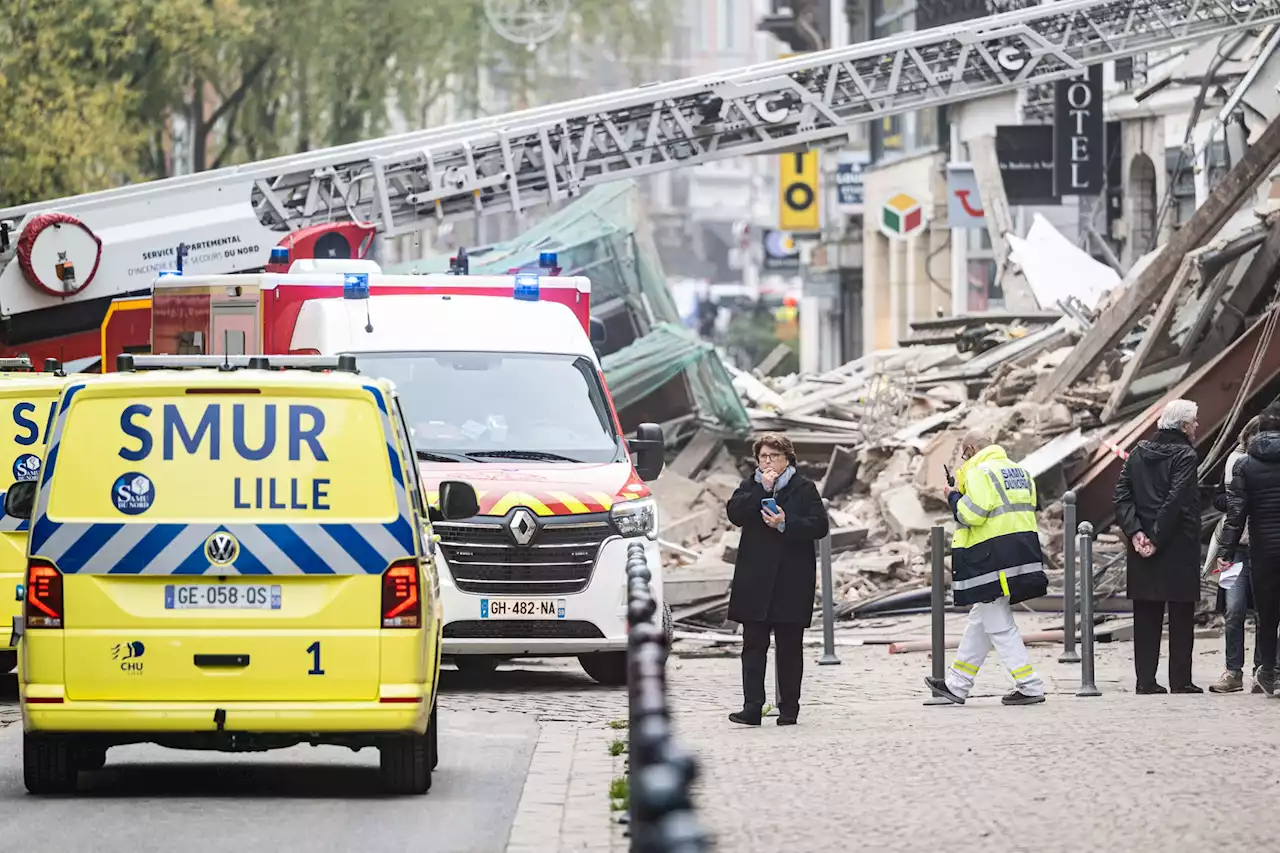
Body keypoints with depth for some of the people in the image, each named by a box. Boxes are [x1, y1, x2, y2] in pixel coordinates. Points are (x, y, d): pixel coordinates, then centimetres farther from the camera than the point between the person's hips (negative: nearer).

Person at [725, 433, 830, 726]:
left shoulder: (804, 488, 5)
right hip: (755, 580, 2)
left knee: (790, 647, 4)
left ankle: (789, 707, 10)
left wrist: (785, 524, -16)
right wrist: (762, 489, -12)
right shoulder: (750, 487, 12)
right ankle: (752, 708, -7)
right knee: (754, 645, -4)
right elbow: (735, 513, -7)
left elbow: (819, 525, -4)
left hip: (792, 580, -2)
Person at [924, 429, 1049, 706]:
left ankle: (1030, 688, -7)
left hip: (994, 557, -10)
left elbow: (972, 514, -19)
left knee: (999, 626, -4)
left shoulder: (980, 472, -11)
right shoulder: (1019, 471, 17)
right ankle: (956, 685, 23)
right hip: (1023, 552, 10)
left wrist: (954, 496, 1)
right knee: (980, 621, 16)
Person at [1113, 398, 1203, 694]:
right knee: (1181, 617, 2)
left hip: (1142, 549, 5)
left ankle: (1146, 679, 6)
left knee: (1146, 617, 8)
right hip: (1178, 548, -5)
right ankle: (1180, 680, 1)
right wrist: (1157, 539, -15)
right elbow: (1176, 501, -18)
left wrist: (1135, 532, -4)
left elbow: (1120, 497, 3)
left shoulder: (1138, 454, 10)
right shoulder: (1184, 456, -9)